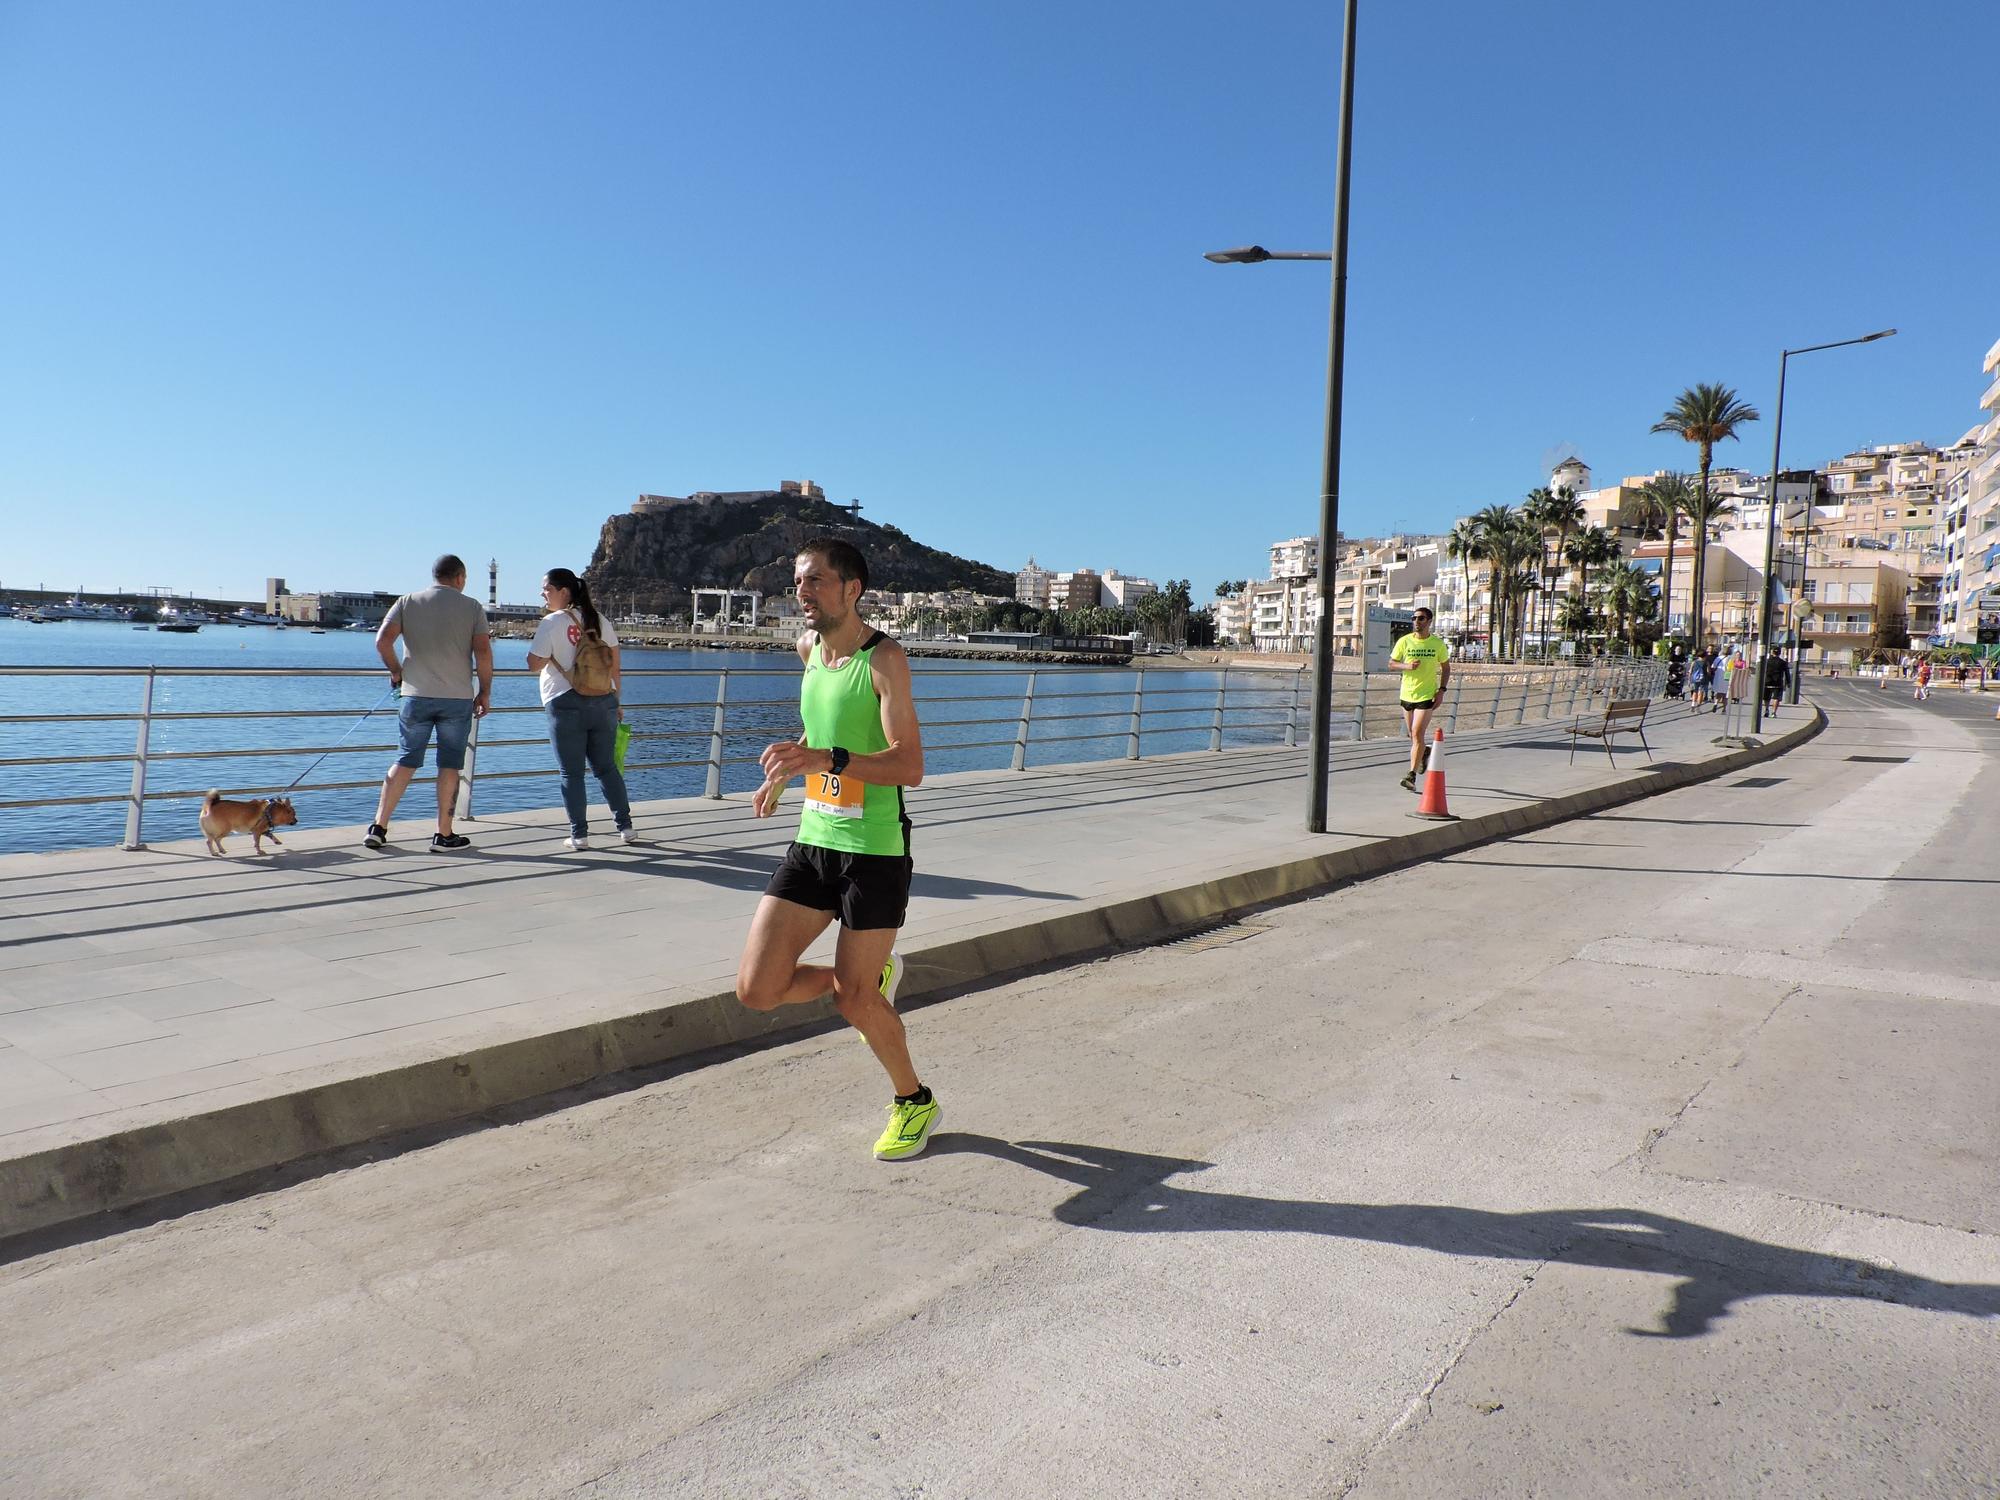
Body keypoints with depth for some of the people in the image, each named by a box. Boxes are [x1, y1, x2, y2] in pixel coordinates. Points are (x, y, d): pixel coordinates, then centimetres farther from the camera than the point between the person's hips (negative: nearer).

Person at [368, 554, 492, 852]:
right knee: (450, 766, 5)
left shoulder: (407, 603, 6)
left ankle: (378, 827, 9)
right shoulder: (472, 606, 2)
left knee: (406, 761, 11)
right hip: (458, 697, -2)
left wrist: (396, 672, 9)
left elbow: (382, 641, -6)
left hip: (416, 696, 2)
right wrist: (485, 692, 2)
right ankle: (444, 835, 8)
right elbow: (483, 651, -6)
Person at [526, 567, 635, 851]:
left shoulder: (551, 623, -7)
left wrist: (531, 650, 12)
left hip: (566, 704, -5)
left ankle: (579, 834, 3)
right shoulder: (600, 621, 9)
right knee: (607, 767, 13)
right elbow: (615, 663, 10)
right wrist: (616, 700, 16)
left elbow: (534, 664, -8)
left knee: (572, 773, 2)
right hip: (603, 703, 5)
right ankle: (625, 827, 13)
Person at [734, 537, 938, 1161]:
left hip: (875, 850, -6)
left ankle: (915, 1103, 27)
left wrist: (825, 759, -39)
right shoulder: (809, 646, 7)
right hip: (813, 839, 7)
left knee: (852, 1001, 0)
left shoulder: (885, 659, -15)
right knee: (757, 991, -1)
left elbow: (910, 766, -26)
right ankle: (875, 976, 26)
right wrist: (783, 774, 31)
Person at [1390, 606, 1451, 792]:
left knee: (1417, 734, -14)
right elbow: (1391, 663, 4)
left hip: (1426, 695, -3)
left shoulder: (1438, 643, -2)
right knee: (1413, 735, 14)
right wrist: (1407, 666, -16)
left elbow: (1446, 667, 7)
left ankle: (1412, 776, -12)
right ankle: (1425, 752, 48)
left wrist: (1442, 690, -3)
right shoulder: (1404, 641, -1)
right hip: (1406, 694, 3)